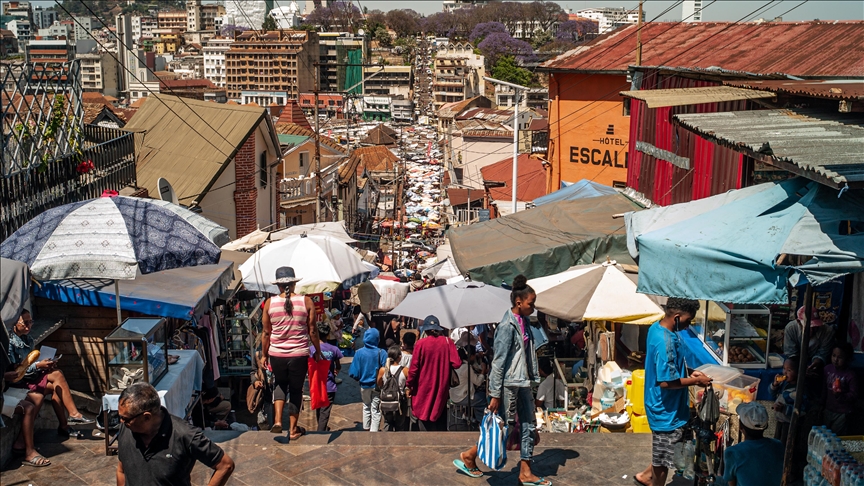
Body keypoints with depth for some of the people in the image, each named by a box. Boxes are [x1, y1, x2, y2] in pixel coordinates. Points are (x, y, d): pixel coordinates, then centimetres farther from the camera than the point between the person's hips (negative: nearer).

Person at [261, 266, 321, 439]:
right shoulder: (306, 302, -6)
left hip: (276, 354, 1)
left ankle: (277, 420, 7)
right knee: (296, 390, 13)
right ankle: (293, 429, 18)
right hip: (299, 354, -1)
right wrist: (317, 351, 11)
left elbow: (266, 332, 1)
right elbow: (313, 331, -2)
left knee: (280, 385, 23)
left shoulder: (270, 303, -4)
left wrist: (265, 354, 13)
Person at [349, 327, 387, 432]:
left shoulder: (359, 353, -13)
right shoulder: (382, 353, -18)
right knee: (376, 411, 9)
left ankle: (366, 428, 37)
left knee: (366, 407, 24)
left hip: (364, 385, 2)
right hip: (377, 386, -2)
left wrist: (359, 379, 8)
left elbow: (353, 373, -13)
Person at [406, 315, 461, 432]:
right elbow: (456, 364, -9)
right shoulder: (447, 342, -5)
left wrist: (410, 386, 5)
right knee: (441, 425, 14)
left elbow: (414, 368, -8)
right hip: (442, 389, 3)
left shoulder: (421, 343, -10)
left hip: (424, 389, -2)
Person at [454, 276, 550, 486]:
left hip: (523, 383, 9)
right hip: (508, 384, -9)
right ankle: (468, 456, 18)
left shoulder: (525, 322, 7)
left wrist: (533, 378, 15)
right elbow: (499, 362, -19)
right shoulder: (507, 326, -19)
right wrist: (495, 395, -19)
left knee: (528, 426, 10)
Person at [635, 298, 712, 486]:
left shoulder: (657, 327, 1)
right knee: (664, 456, 9)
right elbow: (666, 381, -28)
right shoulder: (665, 342, -30)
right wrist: (695, 381, -16)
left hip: (665, 405, 10)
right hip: (666, 409, -10)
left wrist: (687, 373, 5)